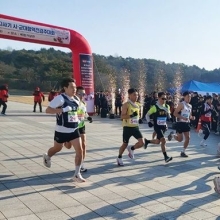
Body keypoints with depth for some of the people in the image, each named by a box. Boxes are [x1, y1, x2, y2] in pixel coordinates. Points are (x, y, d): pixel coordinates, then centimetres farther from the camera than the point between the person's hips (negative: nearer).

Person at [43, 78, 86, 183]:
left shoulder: (76, 99, 5)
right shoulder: (60, 98, -18)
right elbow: (48, 110, -22)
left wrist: (77, 118, 10)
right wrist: (61, 110, -34)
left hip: (74, 130, 5)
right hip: (62, 130, -5)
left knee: (79, 150, -7)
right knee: (57, 148, 18)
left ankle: (77, 174, 3)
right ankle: (47, 157, 54)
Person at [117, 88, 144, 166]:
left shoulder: (137, 105, 8)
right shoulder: (126, 105, -13)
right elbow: (122, 116, -19)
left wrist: (138, 119, 9)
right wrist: (131, 115, -31)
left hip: (136, 127, 5)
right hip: (127, 127, -5)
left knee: (141, 143, -9)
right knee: (125, 144, 6)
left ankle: (131, 149, 20)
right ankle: (119, 158, 29)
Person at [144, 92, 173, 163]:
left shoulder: (167, 107, 4)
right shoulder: (155, 107, -11)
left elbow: (168, 116, 17)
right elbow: (147, 115, -2)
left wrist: (169, 116, -6)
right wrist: (149, 122, -14)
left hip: (164, 126, 6)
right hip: (157, 126, -6)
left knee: (158, 141, 14)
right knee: (163, 140, -18)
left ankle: (147, 141, 43)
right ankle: (166, 157, -13)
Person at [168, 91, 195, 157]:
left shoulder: (190, 106, 11)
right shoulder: (181, 104, -12)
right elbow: (175, 113, -17)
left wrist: (191, 117, 0)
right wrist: (183, 117, -26)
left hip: (187, 123, 7)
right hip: (180, 123, -7)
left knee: (188, 138, 1)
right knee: (180, 139, -2)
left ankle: (183, 152, 13)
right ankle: (172, 134, 28)